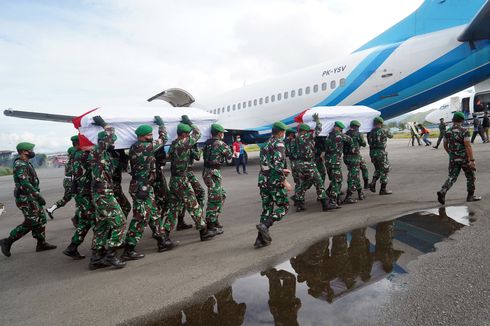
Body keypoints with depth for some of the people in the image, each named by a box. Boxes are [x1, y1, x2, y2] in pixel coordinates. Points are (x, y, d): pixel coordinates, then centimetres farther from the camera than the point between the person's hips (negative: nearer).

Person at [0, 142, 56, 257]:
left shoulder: (26, 163, 13)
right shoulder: (20, 165, -18)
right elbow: (25, 183, -28)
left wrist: (37, 195, 22)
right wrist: (38, 196, -30)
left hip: (31, 197, 10)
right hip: (26, 199, -10)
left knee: (41, 219, 10)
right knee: (31, 223, -4)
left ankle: (41, 243, 17)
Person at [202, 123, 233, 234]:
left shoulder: (207, 143, 11)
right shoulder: (220, 143, -13)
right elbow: (229, 156, -3)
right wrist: (227, 147, 16)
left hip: (207, 171, 9)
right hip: (213, 173, -9)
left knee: (222, 195, 20)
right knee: (214, 199, -3)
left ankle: (214, 219, 27)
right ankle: (210, 226, 3)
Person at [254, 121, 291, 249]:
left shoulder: (266, 144, 18)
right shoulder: (278, 143, -8)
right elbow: (277, 163, -20)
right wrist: (284, 181, -17)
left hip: (263, 181, 8)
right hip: (275, 181, -8)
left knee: (266, 209, 12)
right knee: (283, 207, 6)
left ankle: (261, 239, 10)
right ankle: (265, 225, -14)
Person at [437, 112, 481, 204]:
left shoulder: (448, 131, 3)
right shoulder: (464, 131, -13)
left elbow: (445, 145, 13)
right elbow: (468, 146, -19)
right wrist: (472, 160, -19)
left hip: (453, 159, 4)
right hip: (464, 158, -4)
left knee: (452, 177, 5)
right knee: (470, 176, 15)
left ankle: (442, 191, -17)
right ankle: (470, 196, 23)